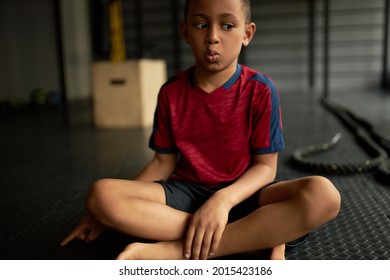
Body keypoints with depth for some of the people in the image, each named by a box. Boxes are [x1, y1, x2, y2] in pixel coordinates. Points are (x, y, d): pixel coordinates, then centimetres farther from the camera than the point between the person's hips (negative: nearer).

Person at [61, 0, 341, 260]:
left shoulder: (261, 90, -8)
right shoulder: (171, 93, -1)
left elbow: (265, 166, -9)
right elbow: (163, 162, 3)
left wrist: (224, 199, -29)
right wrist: (107, 211, -4)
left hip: (241, 194, -1)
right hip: (186, 193, 2)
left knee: (323, 194, -30)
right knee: (101, 194, -25)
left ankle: (174, 252, -29)